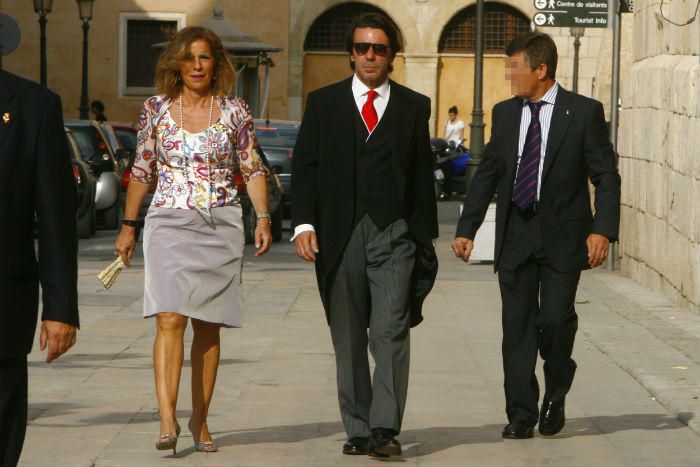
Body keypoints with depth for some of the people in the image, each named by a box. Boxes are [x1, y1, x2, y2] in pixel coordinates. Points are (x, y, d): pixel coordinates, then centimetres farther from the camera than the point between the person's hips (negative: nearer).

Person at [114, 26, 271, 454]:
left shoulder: (235, 112, 4)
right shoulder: (157, 110, 4)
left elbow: (253, 169, 8)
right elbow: (142, 171, 11)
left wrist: (263, 218, -4)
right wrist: (129, 225, 10)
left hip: (222, 227, 1)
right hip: (169, 223, -1)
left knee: (209, 328, 4)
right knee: (170, 319, -15)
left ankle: (200, 420, 14)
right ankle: (167, 419, -23)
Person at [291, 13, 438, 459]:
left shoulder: (414, 107, 10)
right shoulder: (324, 103, 10)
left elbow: (423, 176, 11)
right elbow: (305, 167, 5)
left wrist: (426, 238, 9)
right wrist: (304, 223, -7)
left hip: (394, 233, -1)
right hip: (339, 233, 1)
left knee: (390, 332, -13)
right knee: (348, 339, 6)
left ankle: (385, 429, -16)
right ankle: (358, 429, 13)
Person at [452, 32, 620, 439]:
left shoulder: (584, 112, -3)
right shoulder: (505, 114, 10)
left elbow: (606, 176, -4)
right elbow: (487, 174, 15)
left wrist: (603, 230, -15)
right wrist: (466, 229, 9)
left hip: (562, 237, -4)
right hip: (515, 234, 4)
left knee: (556, 319, -9)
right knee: (518, 325, 2)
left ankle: (555, 397, 17)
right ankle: (521, 413, 8)